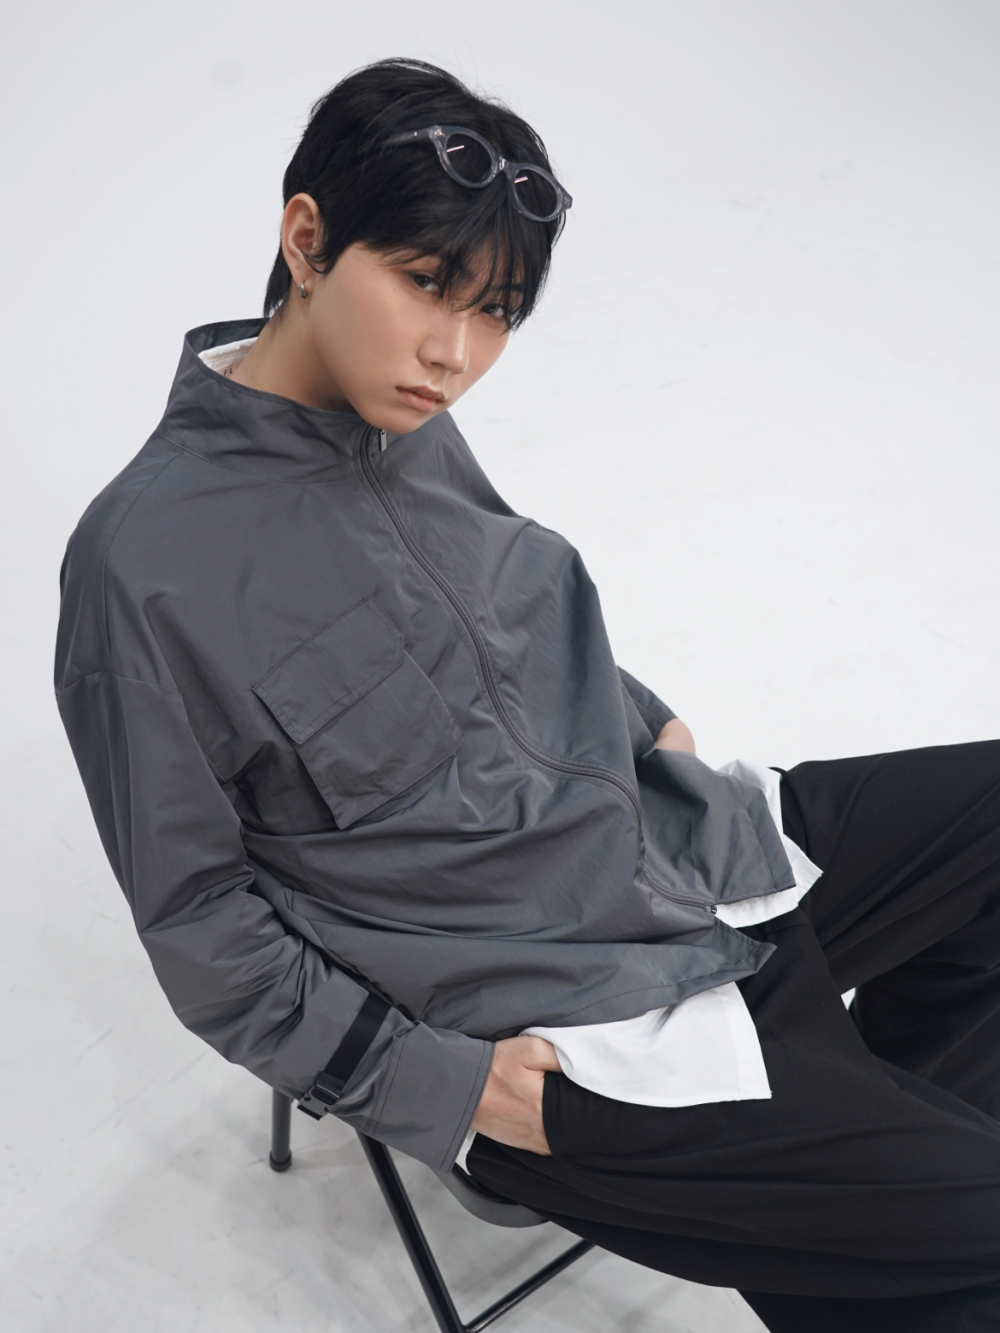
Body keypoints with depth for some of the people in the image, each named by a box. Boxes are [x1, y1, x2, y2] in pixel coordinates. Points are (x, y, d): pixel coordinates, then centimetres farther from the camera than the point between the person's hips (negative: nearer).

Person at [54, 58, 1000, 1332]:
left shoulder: (410, 423, 0)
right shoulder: (143, 566, -20)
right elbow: (199, 919, -12)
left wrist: (647, 723, 8)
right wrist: (434, 1087, -14)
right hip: (555, 1045, -7)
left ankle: (885, 1125, 20)